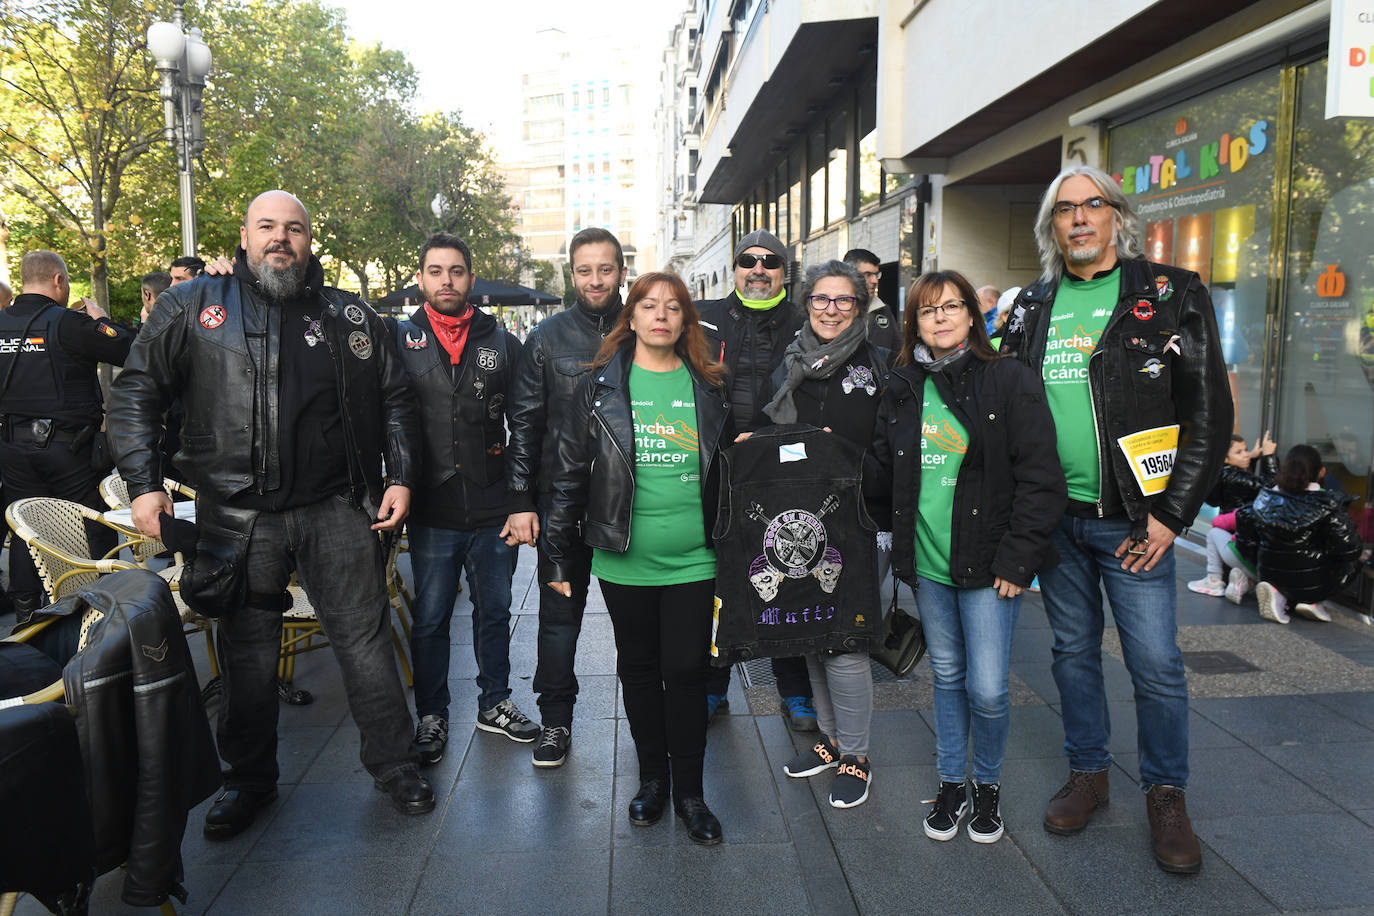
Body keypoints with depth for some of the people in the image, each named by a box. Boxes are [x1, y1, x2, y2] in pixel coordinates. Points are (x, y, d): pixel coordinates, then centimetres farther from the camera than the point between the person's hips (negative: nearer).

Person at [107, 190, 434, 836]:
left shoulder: (351, 316, 9)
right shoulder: (192, 306, 6)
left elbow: (395, 401, 13)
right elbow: (136, 392, 5)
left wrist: (401, 478, 3)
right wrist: (143, 484, -3)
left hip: (336, 510, 1)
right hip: (238, 516, 0)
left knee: (366, 641, 5)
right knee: (247, 654, 11)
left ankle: (394, 765, 21)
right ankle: (249, 780, 30)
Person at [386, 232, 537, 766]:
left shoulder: (502, 343, 5)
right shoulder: (399, 340, 2)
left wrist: (525, 501, 1)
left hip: (494, 511, 1)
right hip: (431, 511, -1)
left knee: (494, 610, 14)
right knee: (430, 618, 9)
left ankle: (495, 703, 32)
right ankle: (431, 715, 26)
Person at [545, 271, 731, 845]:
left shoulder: (710, 388, 4)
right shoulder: (599, 387, 0)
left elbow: (731, 470, 11)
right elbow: (570, 474, 1)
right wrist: (559, 557, 0)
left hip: (692, 561, 0)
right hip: (624, 562, 0)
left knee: (687, 672, 4)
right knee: (639, 668, 13)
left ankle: (689, 789, 22)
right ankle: (652, 776, 32)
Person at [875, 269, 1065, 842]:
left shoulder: (1010, 382, -7)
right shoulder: (903, 390, 8)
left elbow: (1041, 479, -9)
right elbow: (885, 468, 16)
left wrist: (1016, 559, -13)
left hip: (988, 564, -4)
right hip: (927, 562, 4)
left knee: (987, 689, -1)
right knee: (947, 678, 15)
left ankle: (988, 785, 25)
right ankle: (951, 784, 31)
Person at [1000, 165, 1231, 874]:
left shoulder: (1169, 296, -2)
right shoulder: (1031, 307, 9)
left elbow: (1209, 413, -5)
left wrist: (1170, 515, -11)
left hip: (1132, 519, -3)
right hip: (1053, 516, 4)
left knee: (1157, 664, 1)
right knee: (1074, 650, 14)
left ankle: (1166, 795, 22)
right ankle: (1087, 774, 31)